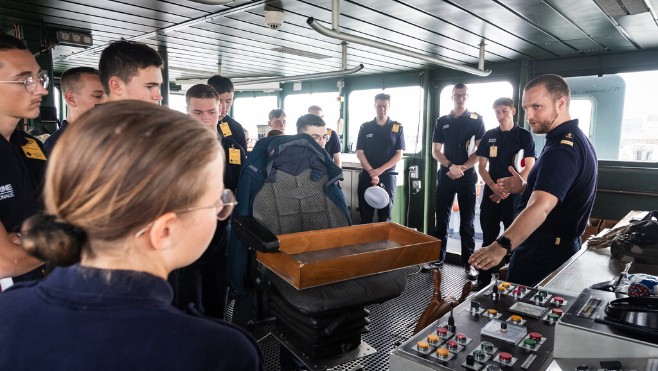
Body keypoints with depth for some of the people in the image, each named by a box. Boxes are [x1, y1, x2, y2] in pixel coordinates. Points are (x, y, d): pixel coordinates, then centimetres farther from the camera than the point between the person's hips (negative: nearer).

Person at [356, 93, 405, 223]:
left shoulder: (397, 127, 4)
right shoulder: (365, 127, 6)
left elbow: (399, 154, -1)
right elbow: (359, 152, 1)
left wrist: (380, 170, -12)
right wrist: (372, 172, -12)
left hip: (388, 175, -1)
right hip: (366, 175, 1)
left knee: (385, 215, 3)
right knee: (365, 214, 3)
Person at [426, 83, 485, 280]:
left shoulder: (476, 120, 3)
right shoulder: (442, 121, 10)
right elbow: (435, 151, 6)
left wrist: (462, 168, -12)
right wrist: (451, 166, -10)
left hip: (467, 176, -2)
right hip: (445, 175, 3)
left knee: (467, 221, 2)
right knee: (441, 218, 6)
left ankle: (468, 262, 8)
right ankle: (438, 257, 15)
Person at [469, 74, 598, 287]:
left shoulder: (562, 149, -25)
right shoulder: (578, 139, 10)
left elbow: (541, 207, -40)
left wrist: (502, 246, -52)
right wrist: (525, 187, 8)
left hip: (540, 257, -10)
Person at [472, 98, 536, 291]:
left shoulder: (524, 136, -1)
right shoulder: (489, 136, 8)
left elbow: (529, 169, -4)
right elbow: (481, 166, 6)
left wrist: (508, 189, -13)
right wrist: (494, 187, -10)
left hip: (514, 195, -3)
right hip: (490, 193, 3)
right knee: (489, 238, 8)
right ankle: (483, 279, 15)